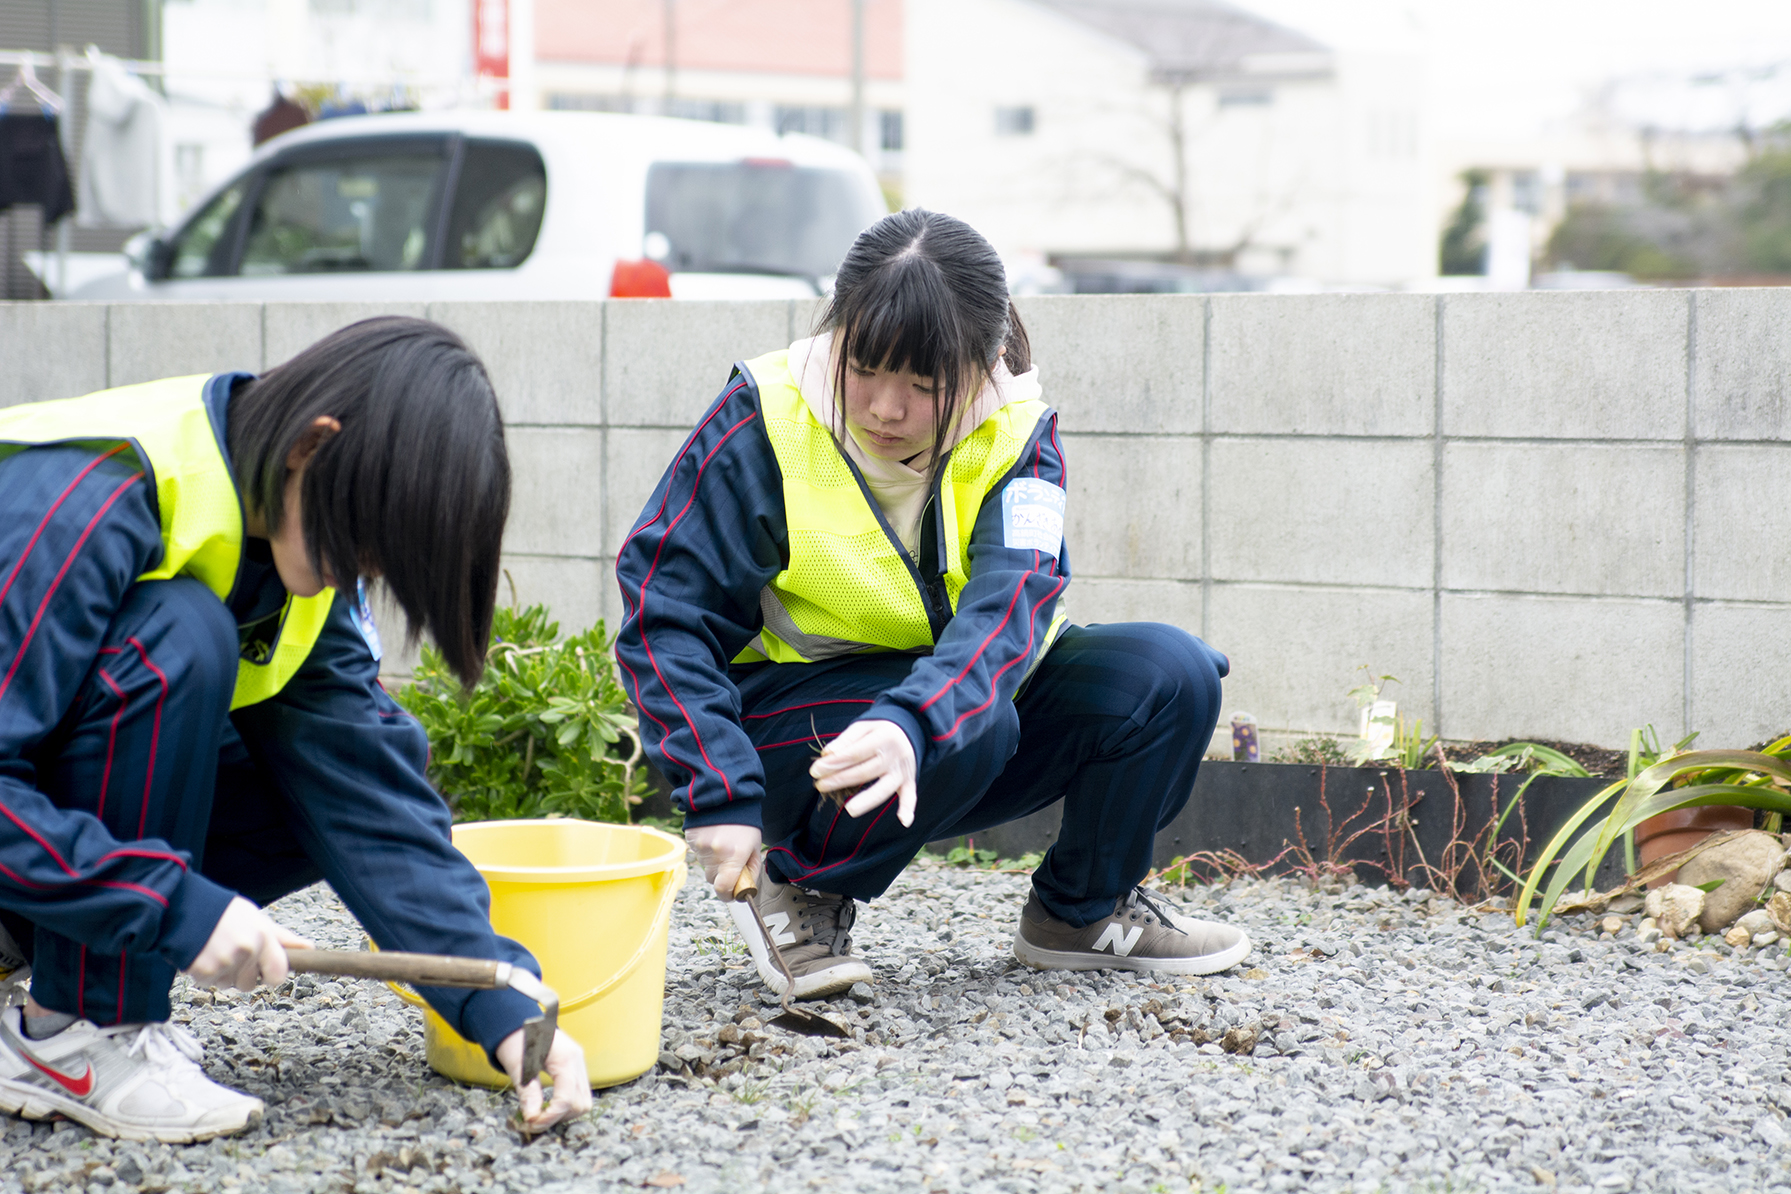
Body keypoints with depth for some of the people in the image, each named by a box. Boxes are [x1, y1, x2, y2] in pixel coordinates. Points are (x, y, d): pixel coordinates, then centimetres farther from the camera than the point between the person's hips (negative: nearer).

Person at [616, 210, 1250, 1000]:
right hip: (792, 711, -4)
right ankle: (803, 891, -7)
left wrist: (911, 723, -51)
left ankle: (1082, 913, 6)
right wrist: (721, 797, -31)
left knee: (1172, 674, -18)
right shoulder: (766, 420, -18)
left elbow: (1013, 598, -30)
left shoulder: (1015, 430, -12)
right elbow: (665, 611, -18)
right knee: (971, 730, -35)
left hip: (969, 688, 4)